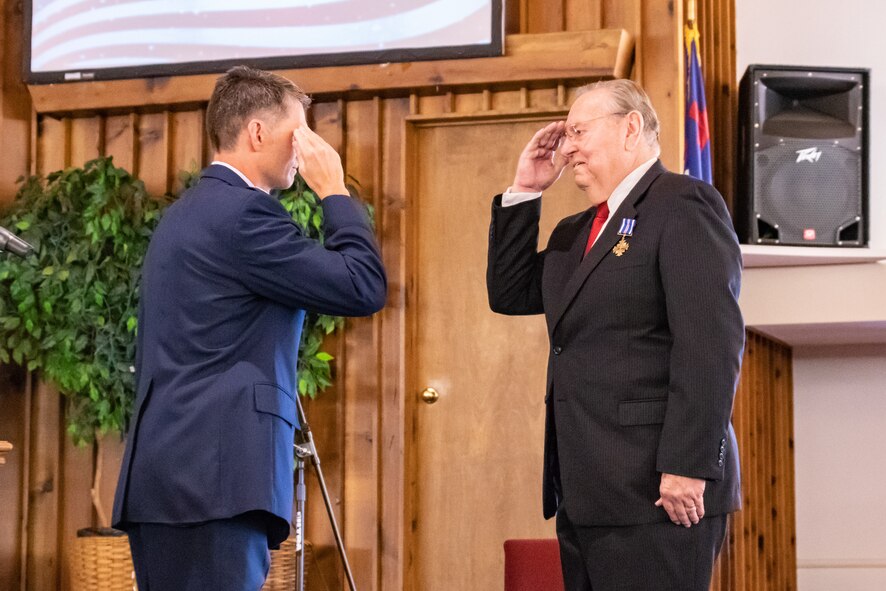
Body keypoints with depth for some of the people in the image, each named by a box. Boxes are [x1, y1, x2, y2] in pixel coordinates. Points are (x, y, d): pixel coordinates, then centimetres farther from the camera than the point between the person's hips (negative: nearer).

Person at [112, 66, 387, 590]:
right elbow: (365, 288, -11)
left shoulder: (186, 212, 20)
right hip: (212, 475, -10)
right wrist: (335, 191, 0)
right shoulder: (244, 211, -10)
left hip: (166, 470, 10)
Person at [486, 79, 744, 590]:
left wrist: (687, 467, -22)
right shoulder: (576, 232, 21)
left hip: (656, 491, -8)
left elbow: (711, 343, -16)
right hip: (585, 495, 8)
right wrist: (524, 192, 13)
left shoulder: (684, 203, -8)